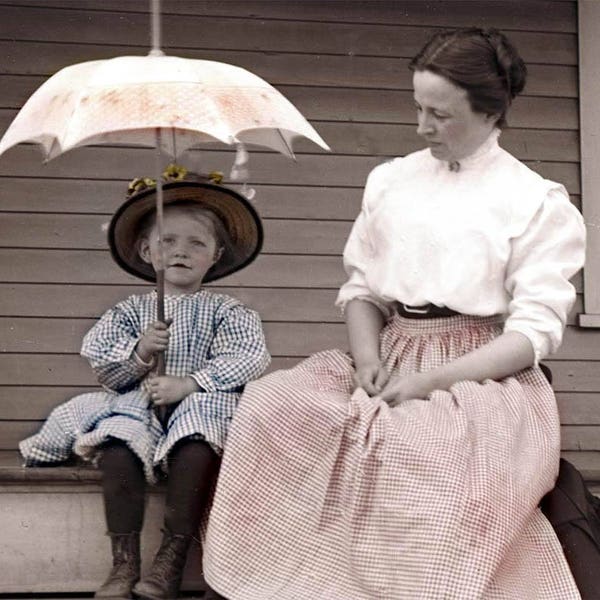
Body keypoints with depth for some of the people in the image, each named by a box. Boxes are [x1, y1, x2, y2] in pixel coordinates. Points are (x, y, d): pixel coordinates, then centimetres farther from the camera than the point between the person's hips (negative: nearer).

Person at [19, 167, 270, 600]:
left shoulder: (224, 310, 8)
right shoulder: (131, 311, 15)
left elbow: (250, 360, -7)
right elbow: (101, 365, 9)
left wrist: (189, 383, -16)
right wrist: (138, 354, -13)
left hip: (199, 406, -2)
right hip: (138, 406, 2)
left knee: (196, 444, -36)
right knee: (118, 444, -31)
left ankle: (171, 560, -28)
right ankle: (124, 564, -27)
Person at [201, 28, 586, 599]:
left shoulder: (537, 202, -1)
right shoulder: (390, 180, 13)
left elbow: (535, 332, -7)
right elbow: (361, 287, 15)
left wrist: (430, 380, -17)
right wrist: (367, 358, -7)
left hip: (482, 378, -4)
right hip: (391, 365, 5)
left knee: (431, 454, -39)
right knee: (270, 407, -23)